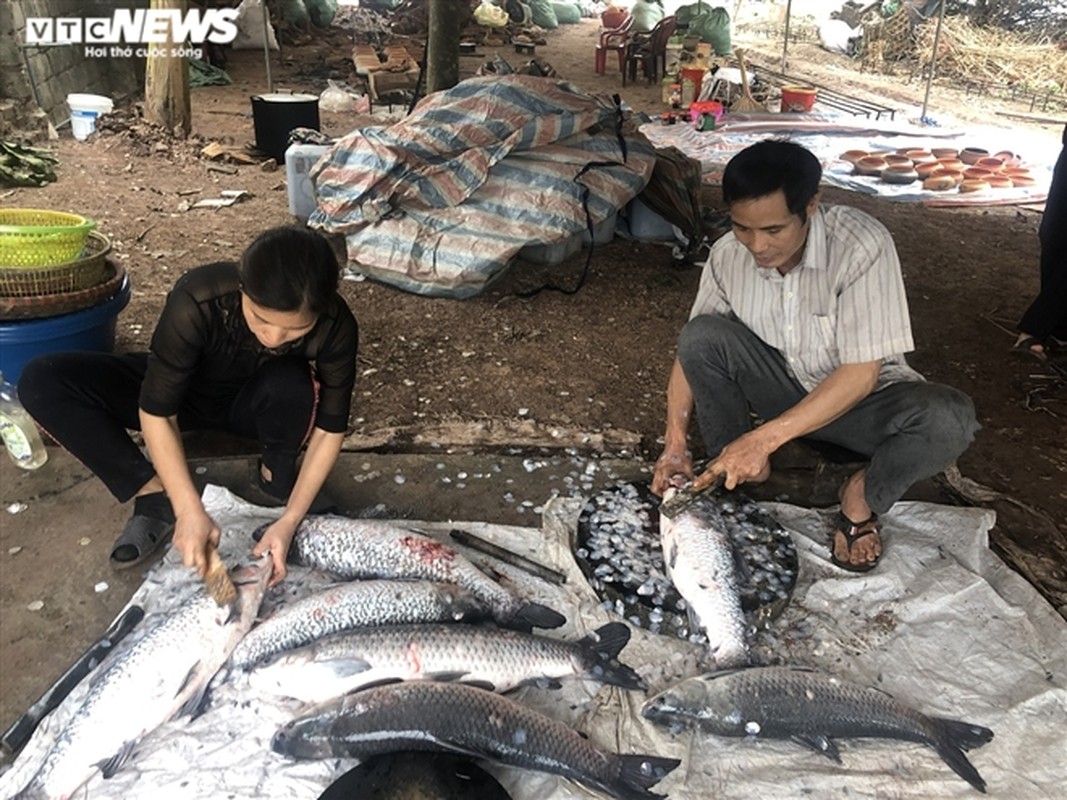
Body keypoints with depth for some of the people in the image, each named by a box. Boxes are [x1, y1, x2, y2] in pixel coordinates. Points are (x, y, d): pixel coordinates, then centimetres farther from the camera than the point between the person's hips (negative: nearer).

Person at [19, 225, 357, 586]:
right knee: (41, 381, -21)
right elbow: (156, 411, -28)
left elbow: (330, 429, -21)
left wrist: (290, 520, -30)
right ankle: (156, 498, -16)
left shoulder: (335, 326, -31)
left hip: (255, 405, 0)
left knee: (290, 386, -38)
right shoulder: (197, 300, -36)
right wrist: (190, 510, -35)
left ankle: (277, 479, -9)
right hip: (185, 392, 1)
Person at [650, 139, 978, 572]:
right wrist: (675, 442, -20)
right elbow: (691, 349, -8)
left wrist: (766, 437, -35)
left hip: (860, 398, -2)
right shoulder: (728, 255, -16)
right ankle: (731, 467, -3)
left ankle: (865, 494, -3)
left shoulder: (862, 245, -28)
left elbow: (861, 373, -29)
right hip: (785, 385, 3)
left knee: (949, 418, -34)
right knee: (703, 335, -24)